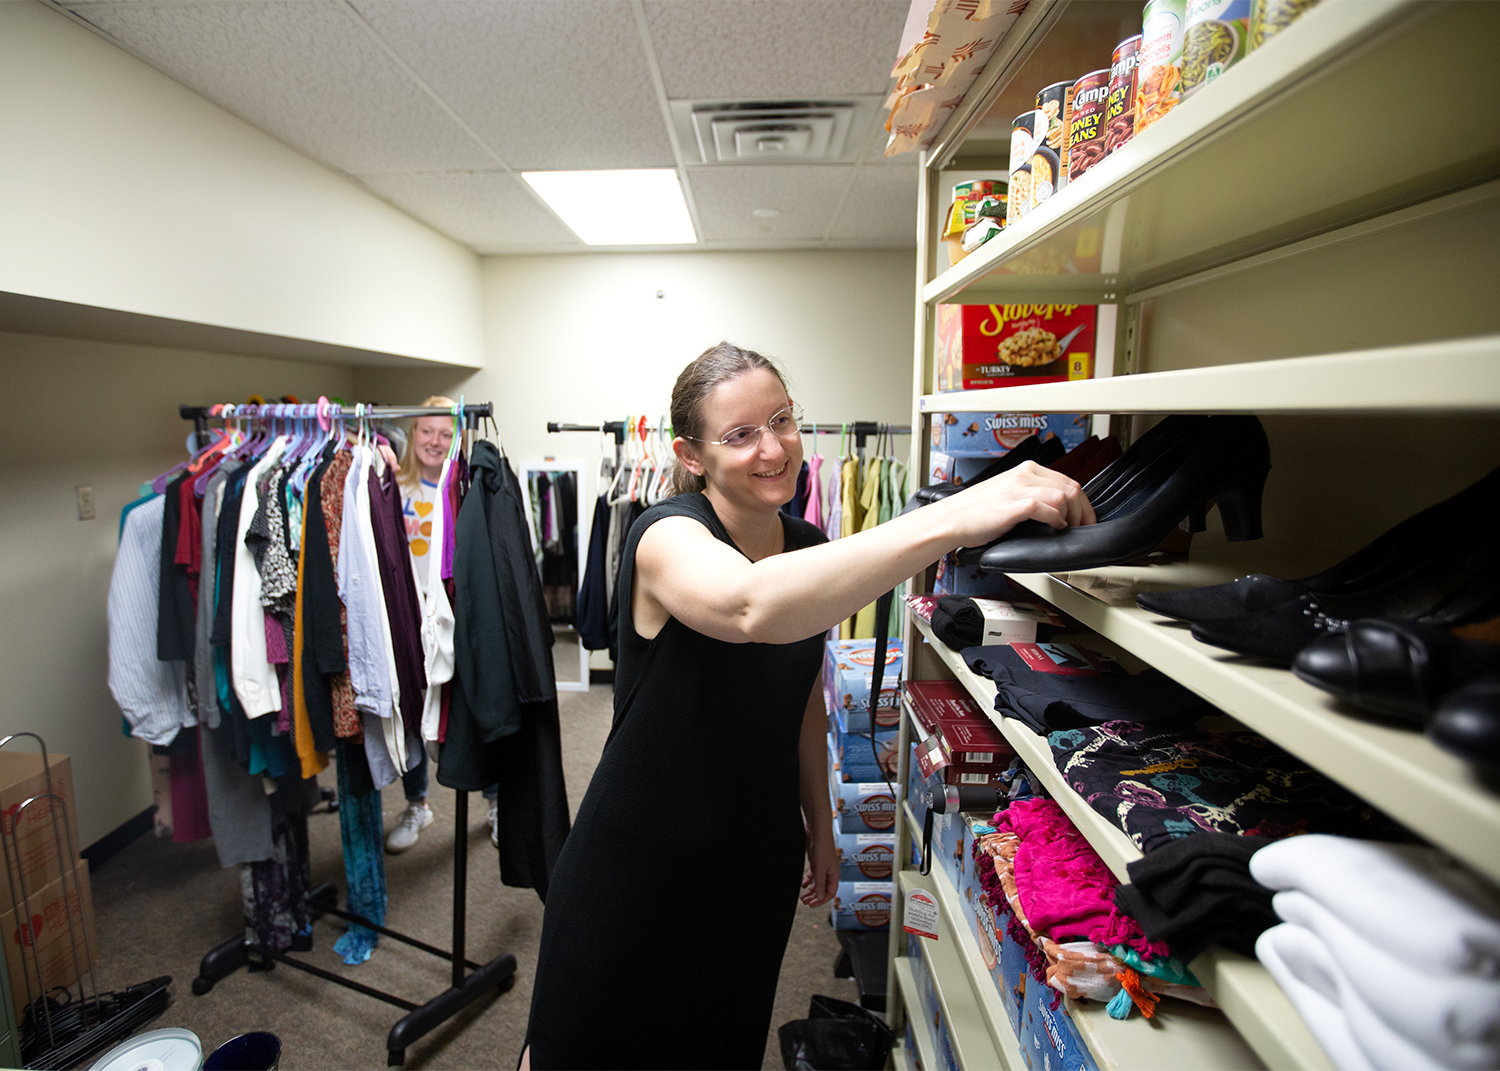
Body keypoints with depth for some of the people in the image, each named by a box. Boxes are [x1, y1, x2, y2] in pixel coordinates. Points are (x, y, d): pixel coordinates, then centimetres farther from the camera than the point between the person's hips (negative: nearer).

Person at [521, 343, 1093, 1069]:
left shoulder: (809, 549, -3)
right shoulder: (667, 537, -23)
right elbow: (752, 606, -48)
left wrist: (819, 826, 13)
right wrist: (953, 519, -53)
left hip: (756, 861, 6)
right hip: (636, 866, -5)